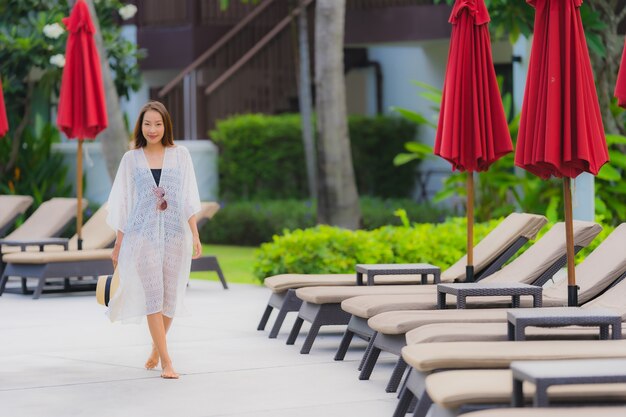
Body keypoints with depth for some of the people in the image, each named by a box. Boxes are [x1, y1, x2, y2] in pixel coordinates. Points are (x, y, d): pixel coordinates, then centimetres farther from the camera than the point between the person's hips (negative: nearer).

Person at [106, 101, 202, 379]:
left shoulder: (180, 155, 6)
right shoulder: (131, 159, 5)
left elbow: (189, 199, 5)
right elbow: (122, 203, 7)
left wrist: (195, 236, -2)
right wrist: (118, 243, 6)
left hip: (175, 234, 1)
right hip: (143, 234, -1)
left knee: (170, 296, 6)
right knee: (152, 296, -8)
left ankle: (156, 349, 31)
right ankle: (166, 362, -8)